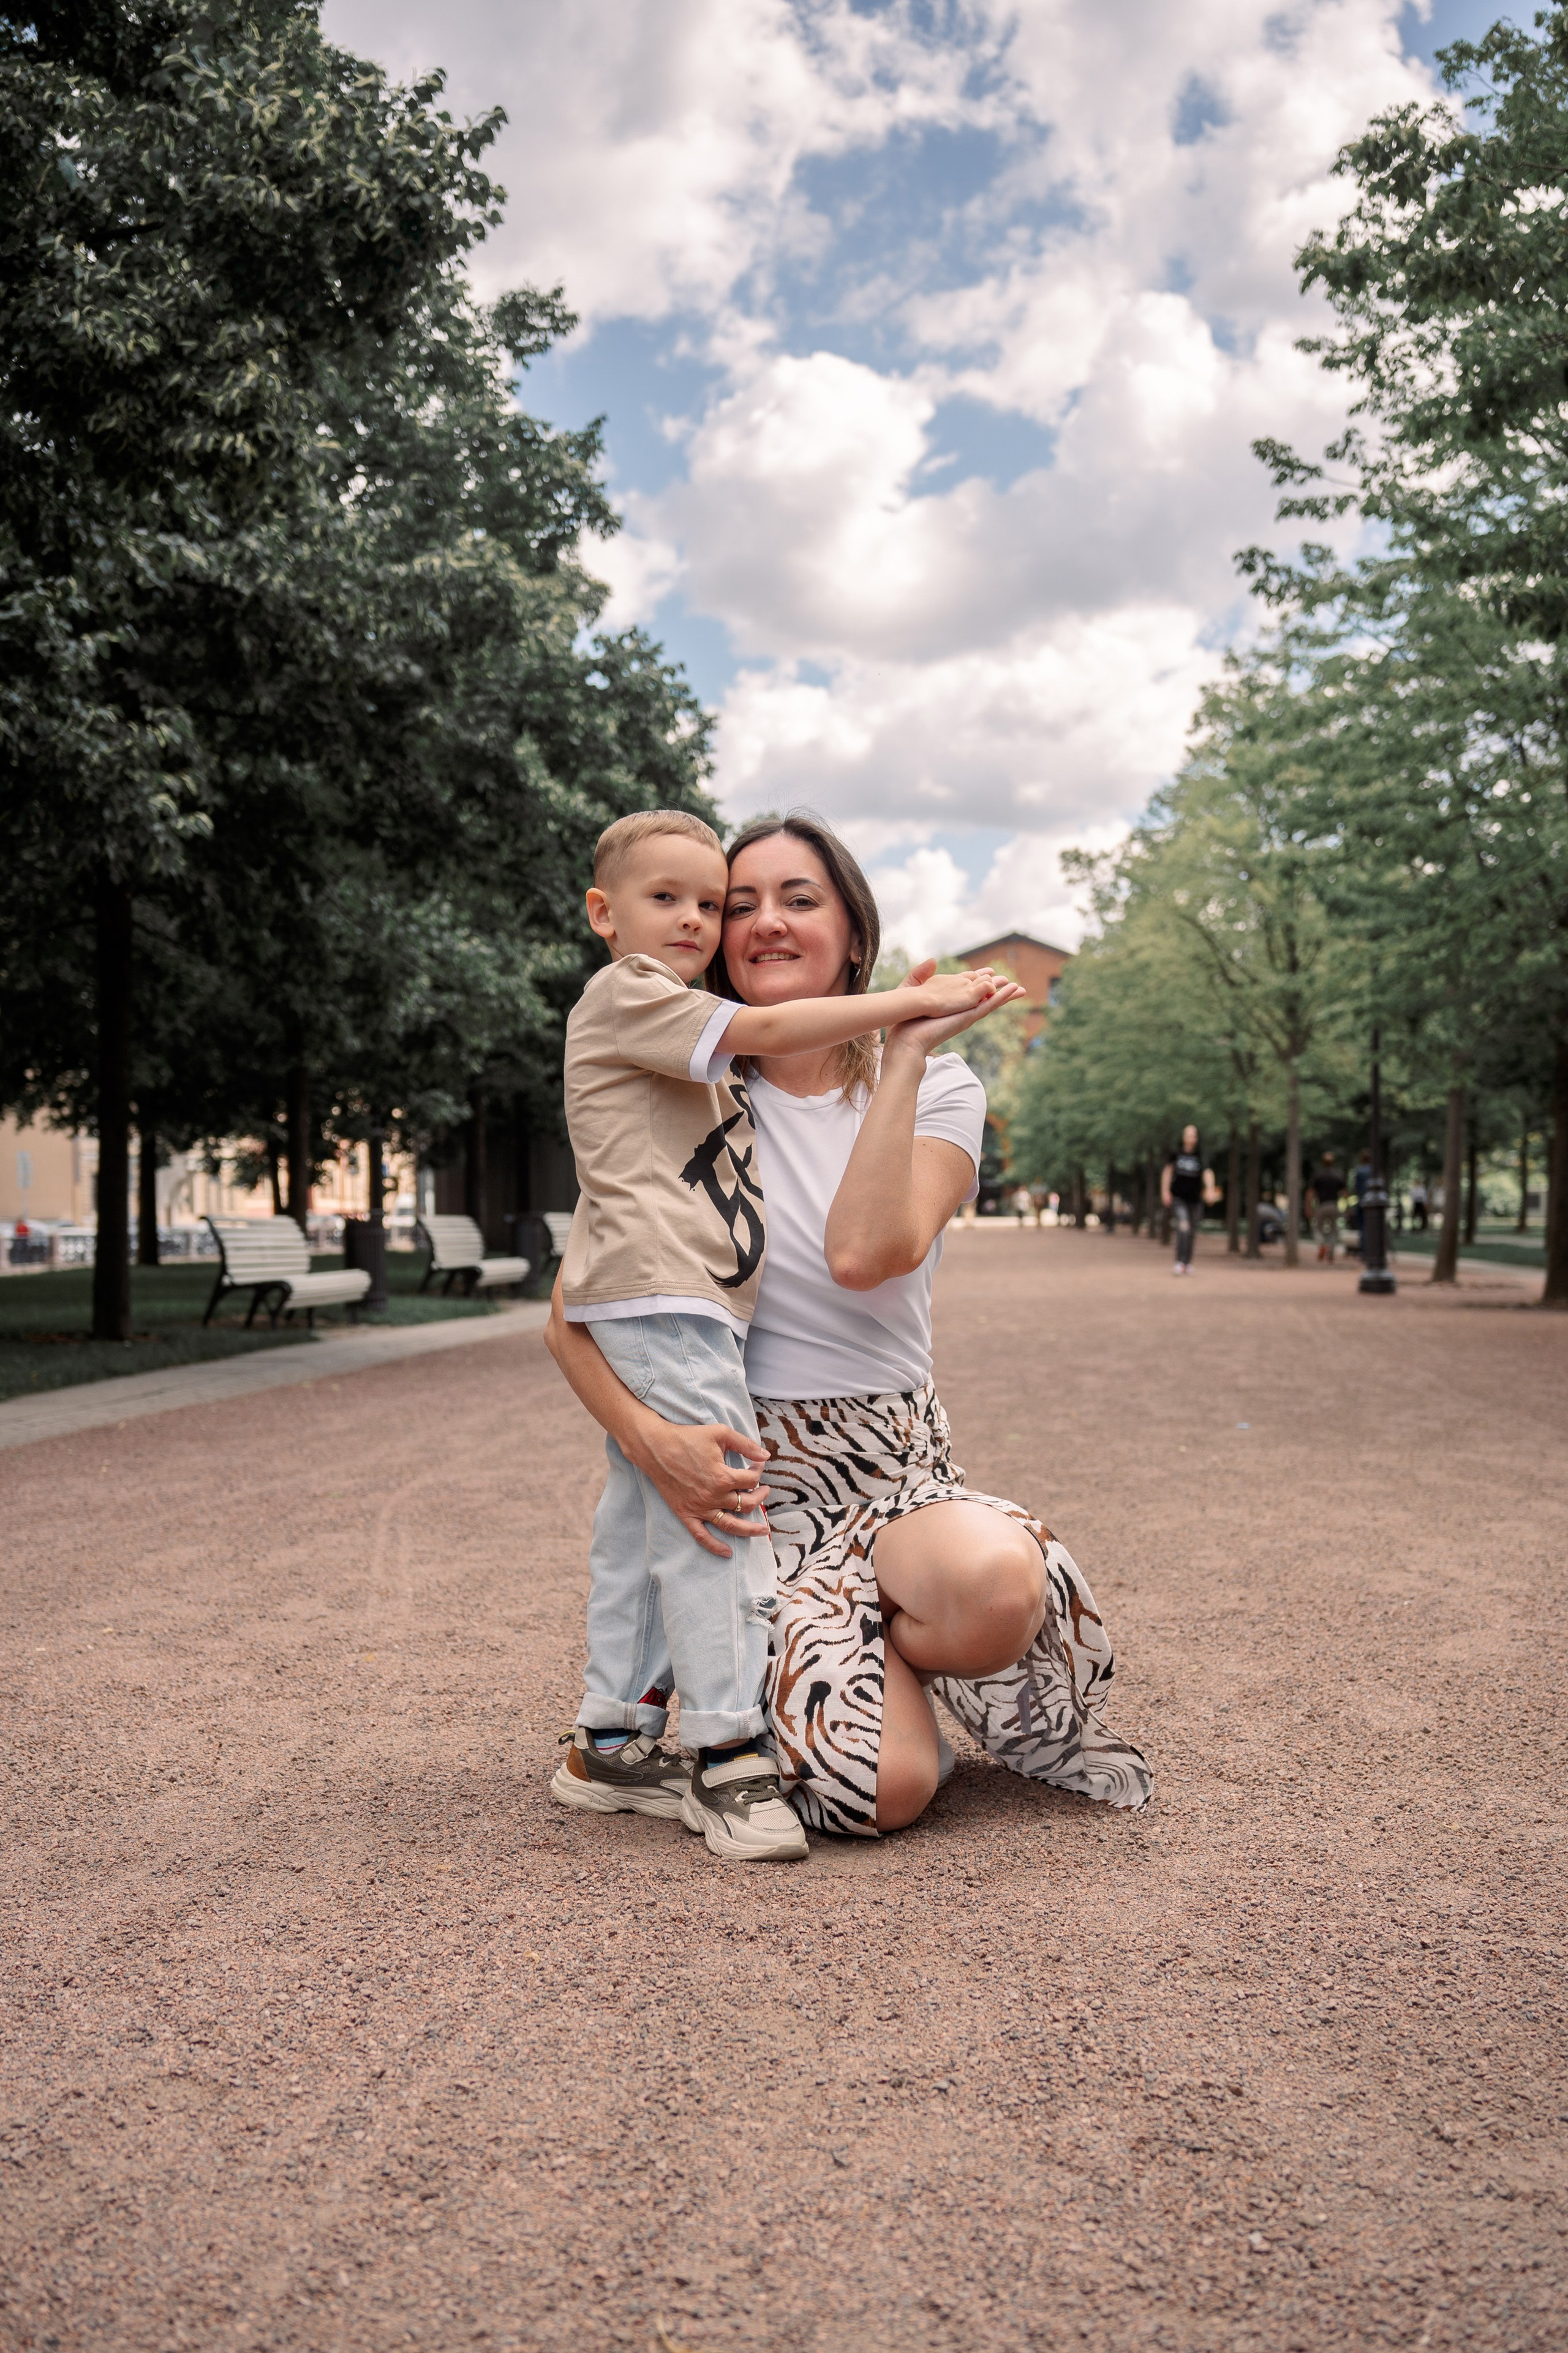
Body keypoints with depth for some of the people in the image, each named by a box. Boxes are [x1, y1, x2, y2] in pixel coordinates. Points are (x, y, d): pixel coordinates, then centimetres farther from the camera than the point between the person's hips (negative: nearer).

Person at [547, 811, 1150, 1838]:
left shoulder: (939, 1088, 3)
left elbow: (864, 1254, -18)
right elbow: (573, 1315, -3)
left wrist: (904, 1057, -16)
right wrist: (645, 1435, -21)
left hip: (903, 1468, 1)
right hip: (755, 1485, -1)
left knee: (995, 1582, -36)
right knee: (882, 1787, -23)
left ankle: (874, 1654, 0)